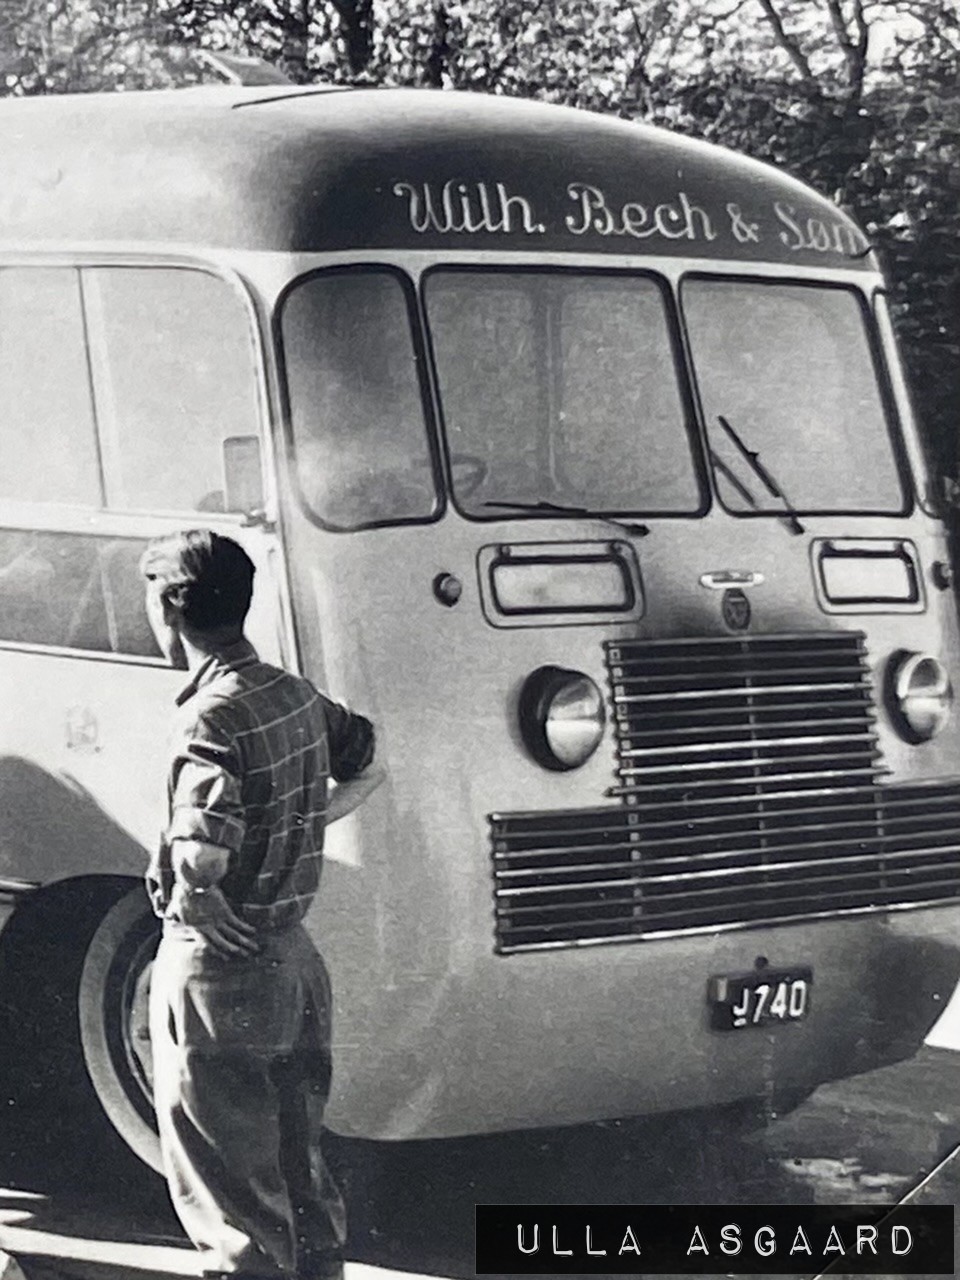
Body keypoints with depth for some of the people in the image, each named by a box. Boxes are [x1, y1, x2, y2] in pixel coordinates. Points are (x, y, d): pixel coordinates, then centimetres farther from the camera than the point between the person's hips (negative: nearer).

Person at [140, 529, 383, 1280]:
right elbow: (368, 772, 21)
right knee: (300, 1176, 19)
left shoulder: (211, 720, -20)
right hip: (295, 961, 8)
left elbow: (200, 866, -32)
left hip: (220, 973, -8)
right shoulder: (297, 696, 4)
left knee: (233, 1200, 1)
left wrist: (195, 903, -12)